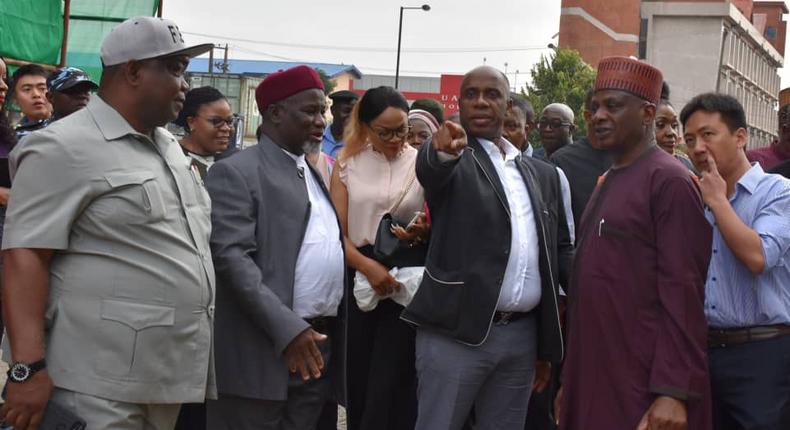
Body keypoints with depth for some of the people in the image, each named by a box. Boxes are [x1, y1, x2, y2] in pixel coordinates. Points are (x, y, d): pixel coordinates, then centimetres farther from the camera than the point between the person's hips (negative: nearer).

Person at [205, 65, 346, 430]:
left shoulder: (318, 173, 19)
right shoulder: (235, 172, -6)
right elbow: (232, 258, -15)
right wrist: (287, 328, -21)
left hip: (320, 345, 7)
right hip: (260, 350, -7)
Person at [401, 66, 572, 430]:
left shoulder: (543, 174, 14)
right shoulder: (451, 159, 0)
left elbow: (560, 248, 16)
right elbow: (430, 168, -24)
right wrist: (443, 149, -47)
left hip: (522, 335, 5)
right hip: (457, 332, -5)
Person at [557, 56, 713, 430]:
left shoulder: (669, 182, -11)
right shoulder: (607, 181, 15)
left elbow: (682, 294, -17)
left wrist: (673, 392, -21)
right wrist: (571, 378, 17)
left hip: (640, 388, -8)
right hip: (592, 376, 8)